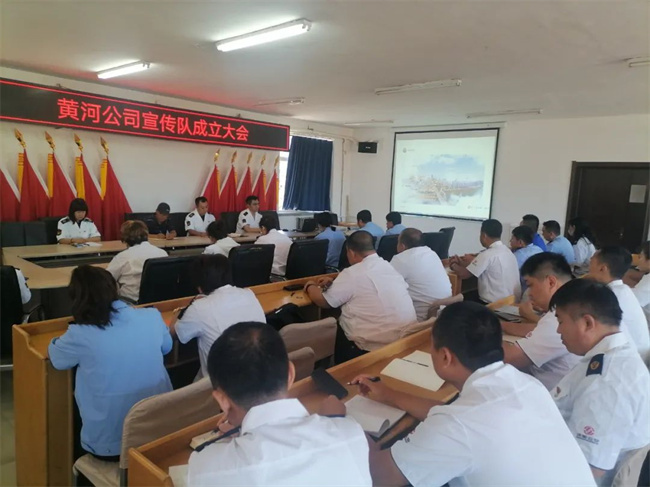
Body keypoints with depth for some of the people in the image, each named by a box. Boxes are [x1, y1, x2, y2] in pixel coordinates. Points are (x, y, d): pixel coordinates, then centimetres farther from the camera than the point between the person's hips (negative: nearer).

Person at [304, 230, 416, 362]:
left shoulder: (352, 273, -13)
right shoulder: (389, 266, 8)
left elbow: (324, 301, 0)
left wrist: (310, 287, 18)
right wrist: (335, 283, 30)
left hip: (375, 347, -7)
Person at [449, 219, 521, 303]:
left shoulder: (488, 254, -19)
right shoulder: (506, 250, 9)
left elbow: (463, 274, -14)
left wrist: (454, 265, 6)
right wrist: (461, 263, 13)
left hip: (495, 304, -8)